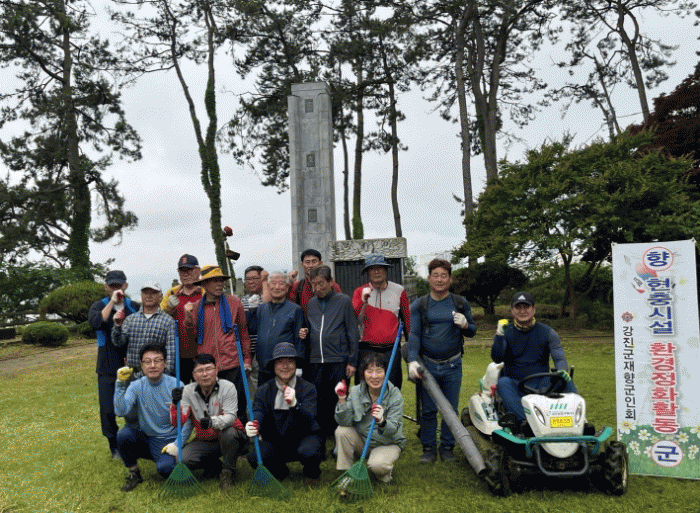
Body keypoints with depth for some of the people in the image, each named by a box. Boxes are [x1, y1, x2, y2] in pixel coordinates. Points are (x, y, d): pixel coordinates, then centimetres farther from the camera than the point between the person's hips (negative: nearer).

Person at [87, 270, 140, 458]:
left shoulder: (135, 307, 6)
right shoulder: (99, 306, 1)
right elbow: (95, 322, -23)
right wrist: (112, 302, -22)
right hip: (108, 368, -1)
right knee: (108, 409, 2)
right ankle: (114, 446, 20)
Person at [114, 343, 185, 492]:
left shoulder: (176, 385, -10)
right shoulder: (136, 386, -2)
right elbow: (120, 411, -18)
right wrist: (121, 384, -24)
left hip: (170, 441, -3)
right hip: (147, 439, 3)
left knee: (164, 468, -30)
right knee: (123, 433, -24)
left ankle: (172, 461, 8)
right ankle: (134, 474, 0)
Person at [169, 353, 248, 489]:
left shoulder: (227, 387, -13)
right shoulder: (188, 391, -5)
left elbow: (230, 417, -25)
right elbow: (177, 422, -14)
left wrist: (212, 422, -45)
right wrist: (176, 404, -35)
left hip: (231, 438, -3)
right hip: (203, 442, 3)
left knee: (229, 432, -36)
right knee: (183, 459, -22)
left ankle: (228, 471, -8)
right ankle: (214, 465, 10)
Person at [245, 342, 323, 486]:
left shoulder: (308, 388, -9)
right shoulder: (263, 390, -1)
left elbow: (309, 419, -22)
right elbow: (258, 413, -13)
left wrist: (294, 404, -42)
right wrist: (253, 426, -38)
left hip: (304, 437, -2)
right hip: (275, 441, 3)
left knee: (308, 452, -35)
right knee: (254, 458, -24)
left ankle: (311, 473, 5)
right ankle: (279, 471, 13)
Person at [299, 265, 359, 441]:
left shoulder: (343, 301, 1)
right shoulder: (310, 304, 12)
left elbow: (352, 333, 0)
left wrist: (352, 361, -4)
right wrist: (304, 333, 0)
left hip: (338, 361, -4)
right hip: (315, 362, 4)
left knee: (338, 402, 2)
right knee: (318, 402, 7)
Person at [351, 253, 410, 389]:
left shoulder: (399, 291, 7)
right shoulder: (360, 292, 3)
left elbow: (407, 320, 11)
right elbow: (354, 320, -6)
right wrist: (363, 301, -17)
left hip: (391, 350, 1)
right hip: (367, 349, -1)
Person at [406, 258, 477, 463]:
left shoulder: (461, 303, 6)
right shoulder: (418, 305, 2)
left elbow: (472, 332, 12)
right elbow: (413, 334, -2)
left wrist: (465, 325, -12)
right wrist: (412, 360, -15)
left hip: (452, 366, 1)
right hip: (427, 365, -1)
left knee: (451, 409, 7)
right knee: (428, 410, 4)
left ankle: (447, 447, 23)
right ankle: (428, 448, 19)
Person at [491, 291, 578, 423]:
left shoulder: (547, 332, 8)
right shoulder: (506, 333, 5)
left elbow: (559, 358, 0)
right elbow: (497, 359, -9)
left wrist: (562, 370, -24)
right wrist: (499, 336, -26)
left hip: (541, 384, 2)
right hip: (515, 385, -1)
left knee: (565, 380, -24)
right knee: (503, 383, -32)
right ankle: (523, 420, -47)